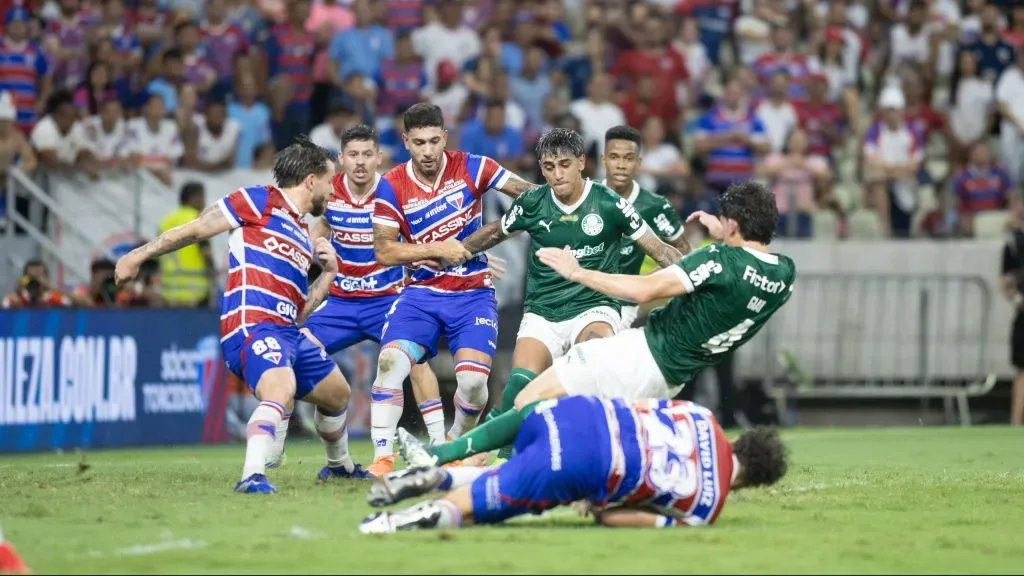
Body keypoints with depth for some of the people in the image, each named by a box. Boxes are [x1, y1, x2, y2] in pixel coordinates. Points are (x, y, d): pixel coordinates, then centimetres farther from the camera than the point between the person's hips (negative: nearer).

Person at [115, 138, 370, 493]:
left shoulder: (304, 237, 25)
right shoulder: (259, 202, 1)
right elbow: (195, 230, 2)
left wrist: (328, 273, 13)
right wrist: (139, 256, -1)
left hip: (287, 331, 9)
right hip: (253, 326, -9)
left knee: (337, 394, 24)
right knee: (281, 390, -35)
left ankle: (340, 464, 50)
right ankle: (253, 476, -45)